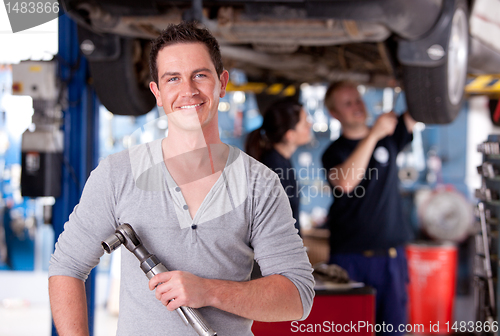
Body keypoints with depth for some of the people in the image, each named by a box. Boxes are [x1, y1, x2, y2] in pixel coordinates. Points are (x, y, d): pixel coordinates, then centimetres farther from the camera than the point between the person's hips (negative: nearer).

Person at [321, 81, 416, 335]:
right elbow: (345, 183, -22)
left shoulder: (389, 137, 11)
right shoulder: (334, 152, -1)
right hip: (350, 257, -3)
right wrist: (373, 135, -22)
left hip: (391, 255, 3)